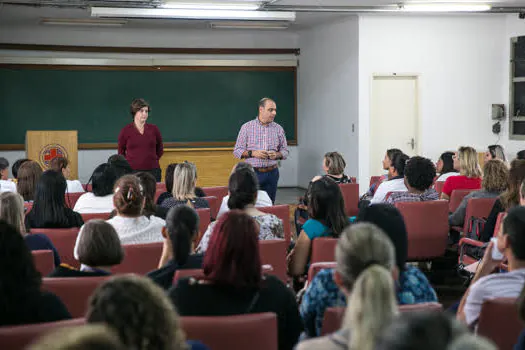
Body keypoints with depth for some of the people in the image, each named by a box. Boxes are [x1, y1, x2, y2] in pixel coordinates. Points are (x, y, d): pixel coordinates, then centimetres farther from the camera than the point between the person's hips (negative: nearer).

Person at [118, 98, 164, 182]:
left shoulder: (153, 129, 6)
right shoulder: (125, 131, 2)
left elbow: (160, 150, 21)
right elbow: (121, 152, 14)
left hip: (152, 171, 2)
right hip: (132, 171, -2)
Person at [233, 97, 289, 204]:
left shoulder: (278, 129, 8)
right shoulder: (247, 127, 2)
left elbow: (285, 151, 13)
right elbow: (237, 151, 2)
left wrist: (277, 154, -10)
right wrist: (252, 153, -15)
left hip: (272, 173, 2)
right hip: (253, 172, -2)